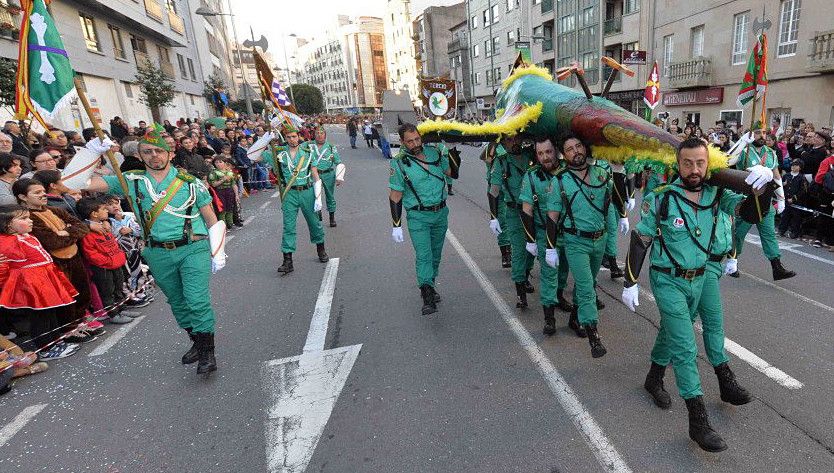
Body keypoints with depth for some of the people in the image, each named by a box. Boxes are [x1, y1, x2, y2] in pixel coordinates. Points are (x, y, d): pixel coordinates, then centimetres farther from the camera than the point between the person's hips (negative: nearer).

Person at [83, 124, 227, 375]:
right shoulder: (131, 181, 4)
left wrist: (217, 254, 0)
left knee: (197, 301, -10)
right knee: (177, 302, 14)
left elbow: (211, 220, 3)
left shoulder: (190, 182, -1)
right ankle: (197, 342, 32)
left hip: (193, 249, -3)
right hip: (158, 254, 4)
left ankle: (207, 352, 1)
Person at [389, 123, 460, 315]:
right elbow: (395, 196, -7)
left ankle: (430, 286, 31)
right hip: (418, 217, -5)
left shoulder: (433, 152, 1)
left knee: (436, 254, 14)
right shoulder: (399, 163, -10)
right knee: (423, 256, -12)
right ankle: (428, 298, -11)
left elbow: (453, 173, 13)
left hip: (441, 213, 5)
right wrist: (396, 226, -9)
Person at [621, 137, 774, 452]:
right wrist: (630, 283, -10)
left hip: (700, 278, 5)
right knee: (685, 348, -6)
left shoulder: (717, 194, -5)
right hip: (669, 282, -4)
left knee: (672, 333, 20)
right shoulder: (661, 198, -16)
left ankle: (654, 378, 43)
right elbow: (639, 241, -11)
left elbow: (752, 213, -11)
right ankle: (698, 421, 2)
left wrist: (764, 182, -30)